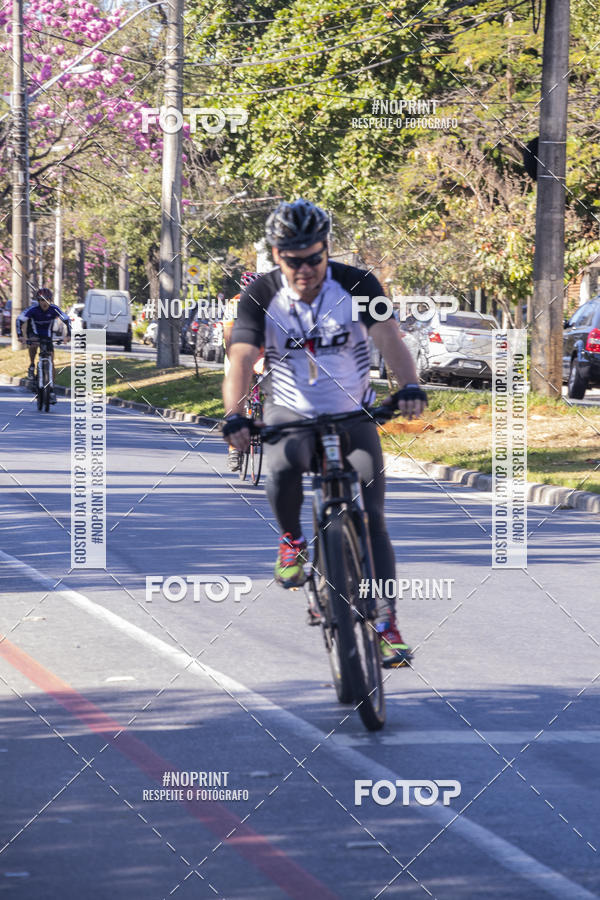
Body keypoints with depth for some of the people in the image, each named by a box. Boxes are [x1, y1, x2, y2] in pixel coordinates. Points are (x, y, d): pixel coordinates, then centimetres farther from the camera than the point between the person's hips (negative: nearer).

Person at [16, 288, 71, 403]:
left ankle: (52, 390, 0)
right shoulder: (33, 309, -25)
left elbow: (67, 320, -13)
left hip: (47, 335, 2)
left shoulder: (54, 309, -21)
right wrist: (20, 336, -37)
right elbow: (19, 320, -24)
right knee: (34, 344, -38)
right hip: (34, 333, -2)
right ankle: (32, 366, -12)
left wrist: (69, 334, -25)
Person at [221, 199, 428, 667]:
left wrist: (410, 387, -44)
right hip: (290, 413, -1)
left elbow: (389, 336, -25)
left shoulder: (357, 285, -12)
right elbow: (242, 358, -21)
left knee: (371, 517, -9)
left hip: (352, 414, 1)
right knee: (284, 465, -35)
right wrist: (234, 417, -39)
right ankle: (292, 539, -6)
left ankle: (386, 622, -4)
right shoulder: (261, 296, -12)